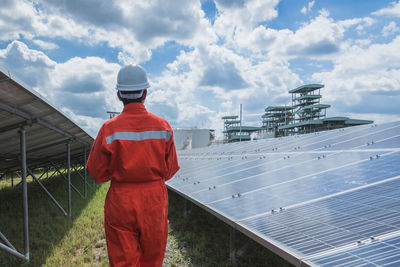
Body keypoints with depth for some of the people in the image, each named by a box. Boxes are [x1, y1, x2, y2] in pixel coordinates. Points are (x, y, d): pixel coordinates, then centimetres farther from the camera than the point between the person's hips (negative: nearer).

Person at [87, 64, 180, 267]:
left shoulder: (109, 128, -12)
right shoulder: (163, 127, -7)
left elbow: (97, 173, -4)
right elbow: (169, 171, 1)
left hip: (121, 204, -1)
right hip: (155, 204, 2)